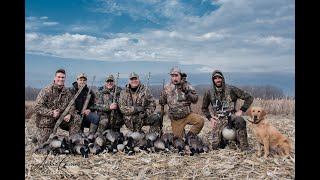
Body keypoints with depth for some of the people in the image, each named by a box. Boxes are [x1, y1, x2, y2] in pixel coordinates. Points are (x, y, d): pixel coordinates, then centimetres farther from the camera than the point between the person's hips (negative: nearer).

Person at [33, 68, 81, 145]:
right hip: (46, 121, -4)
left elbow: (72, 105, 6)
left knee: (76, 118, -15)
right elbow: (37, 107, -19)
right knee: (43, 144, -1)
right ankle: (38, 135, 33)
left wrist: (69, 114, -15)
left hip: (62, 118, 4)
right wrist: (51, 113, -30)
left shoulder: (67, 92, 1)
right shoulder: (46, 91, -14)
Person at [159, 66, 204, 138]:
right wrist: (161, 101, -11)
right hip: (176, 119, 1)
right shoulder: (167, 87, 1)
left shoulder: (187, 85, -3)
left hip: (188, 115, 0)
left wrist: (187, 92, -22)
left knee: (200, 121, -25)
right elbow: (163, 102, 12)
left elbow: (195, 100, -7)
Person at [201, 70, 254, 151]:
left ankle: (244, 148, -22)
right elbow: (204, 108, 19)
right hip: (218, 120, 3)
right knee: (216, 146, -5)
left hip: (231, 115, -2)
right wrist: (210, 118, 6)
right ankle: (225, 140, 31)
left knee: (240, 121, -39)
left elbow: (249, 98, -2)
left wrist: (241, 111, -7)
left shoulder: (231, 89, -5)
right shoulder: (209, 93, 4)